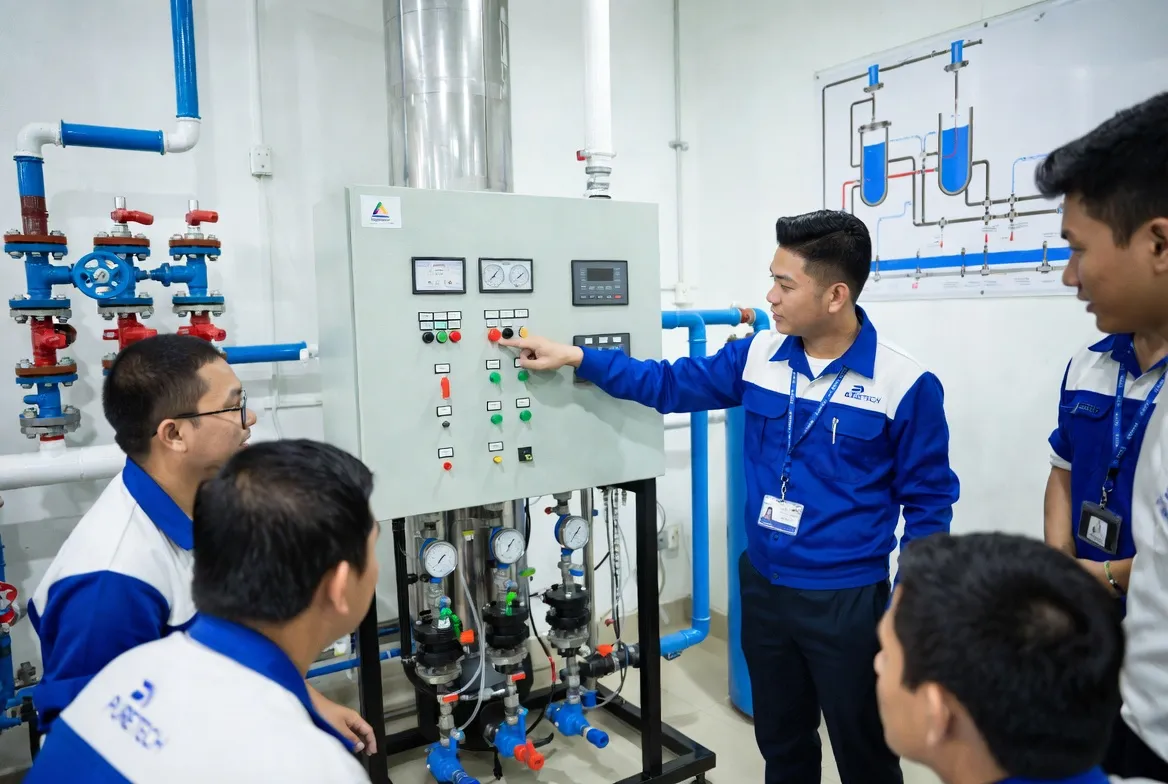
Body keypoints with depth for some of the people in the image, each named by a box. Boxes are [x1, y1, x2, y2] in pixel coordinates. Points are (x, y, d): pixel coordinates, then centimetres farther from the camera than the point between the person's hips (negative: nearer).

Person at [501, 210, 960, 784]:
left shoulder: (905, 385, -15)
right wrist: (575, 357, 3)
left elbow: (928, 502, -8)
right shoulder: (759, 356, -2)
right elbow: (670, 385, 8)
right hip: (762, 585, 4)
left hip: (847, 600, -4)